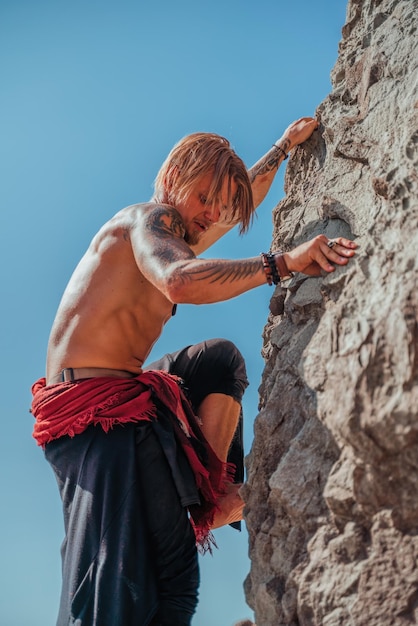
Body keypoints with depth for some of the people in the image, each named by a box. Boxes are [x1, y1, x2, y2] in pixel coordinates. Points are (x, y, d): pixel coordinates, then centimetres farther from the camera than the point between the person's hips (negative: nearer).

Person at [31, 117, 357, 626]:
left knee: (221, 359, 22)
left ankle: (211, 490, 7)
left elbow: (241, 202, 38)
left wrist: (285, 145, 44)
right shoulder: (148, 217, -5)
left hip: (124, 396, 11)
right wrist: (283, 263, -30)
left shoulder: (174, 235, 23)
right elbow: (179, 282, -29)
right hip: (95, 410, -11)